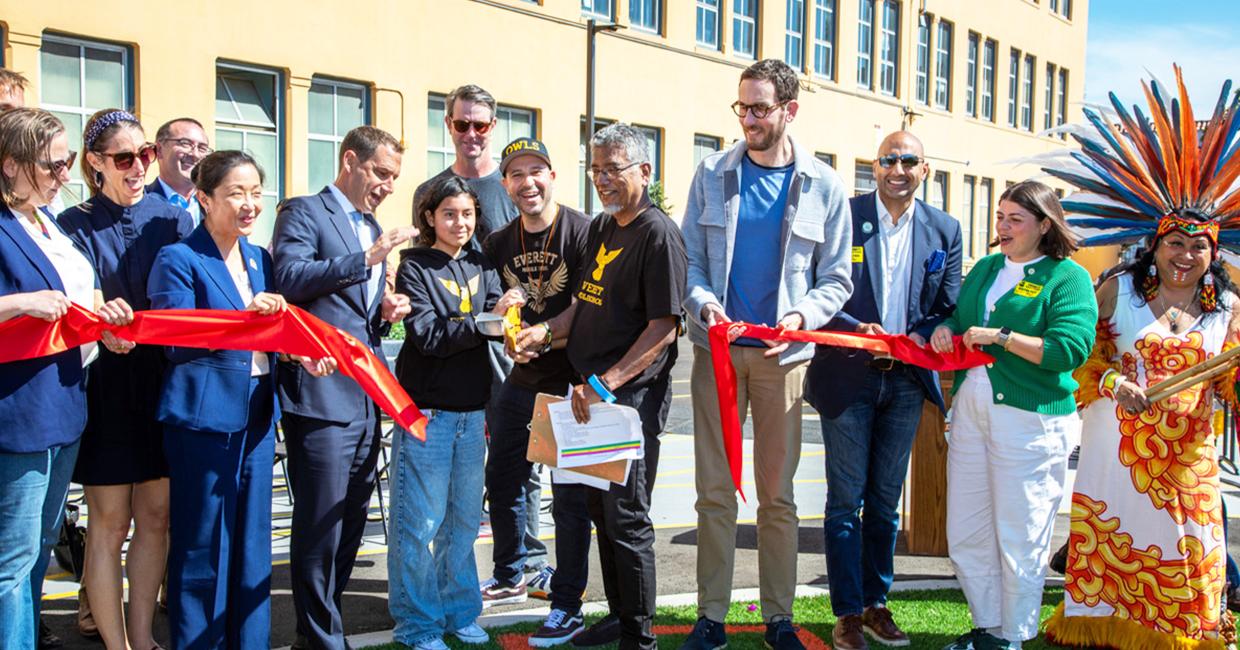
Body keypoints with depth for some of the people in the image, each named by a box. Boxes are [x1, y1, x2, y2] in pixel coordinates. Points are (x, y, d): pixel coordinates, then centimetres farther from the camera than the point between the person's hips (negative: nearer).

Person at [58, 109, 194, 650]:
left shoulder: (174, 219, 6)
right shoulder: (76, 226, -3)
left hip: (165, 388, 4)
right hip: (106, 389, -3)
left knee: (155, 516, 9)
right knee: (109, 523, 2)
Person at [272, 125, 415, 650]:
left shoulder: (371, 227, 22)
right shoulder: (304, 213, -3)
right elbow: (288, 278, -20)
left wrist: (386, 311, 8)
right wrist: (367, 259, -22)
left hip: (366, 399, 8)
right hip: (322, 395, -8)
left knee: (351, 521, 13)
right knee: (321, 524, -5)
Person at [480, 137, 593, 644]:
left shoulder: (582, 231, -11)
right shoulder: (499, 244, 8)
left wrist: (544, 333, -30)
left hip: (571, 378, -7)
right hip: (520, 377, 7)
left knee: (570, 494, -1)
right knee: (502, 479, 17)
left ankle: (567, 608, 9)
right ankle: (509, 579, 38)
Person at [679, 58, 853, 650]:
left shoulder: (823, 186, 4)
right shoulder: (713, 174, 5)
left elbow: (836, 279, 5)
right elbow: (689, 258, 6)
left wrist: (803, 317, -13)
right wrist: (703, 304, -13)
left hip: (782, 355, 0)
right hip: (718, 349, 1)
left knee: (777, 494, 6)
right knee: (715, 491, 3)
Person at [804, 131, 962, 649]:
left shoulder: (944, 231, 6)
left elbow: (948, 308, 7)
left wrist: (920, 338, -12)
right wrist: (857, 330, -19)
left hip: (906, 379, 3)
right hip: (848, 376, -3)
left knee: (886, 501, 13)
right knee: (846, 500, 1)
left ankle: (876, 603, 24)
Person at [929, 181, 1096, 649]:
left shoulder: (1067, 277, -5)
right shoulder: (986, 268, 14)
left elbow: (1069, 349, -16)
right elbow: (960, 317, 26)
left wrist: (1001, 337, -17)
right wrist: (946, 328, 3)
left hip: (1029, 418, -6)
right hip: (970, 411, 6)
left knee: (1019, 539, 2)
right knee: (966, 533, 10)